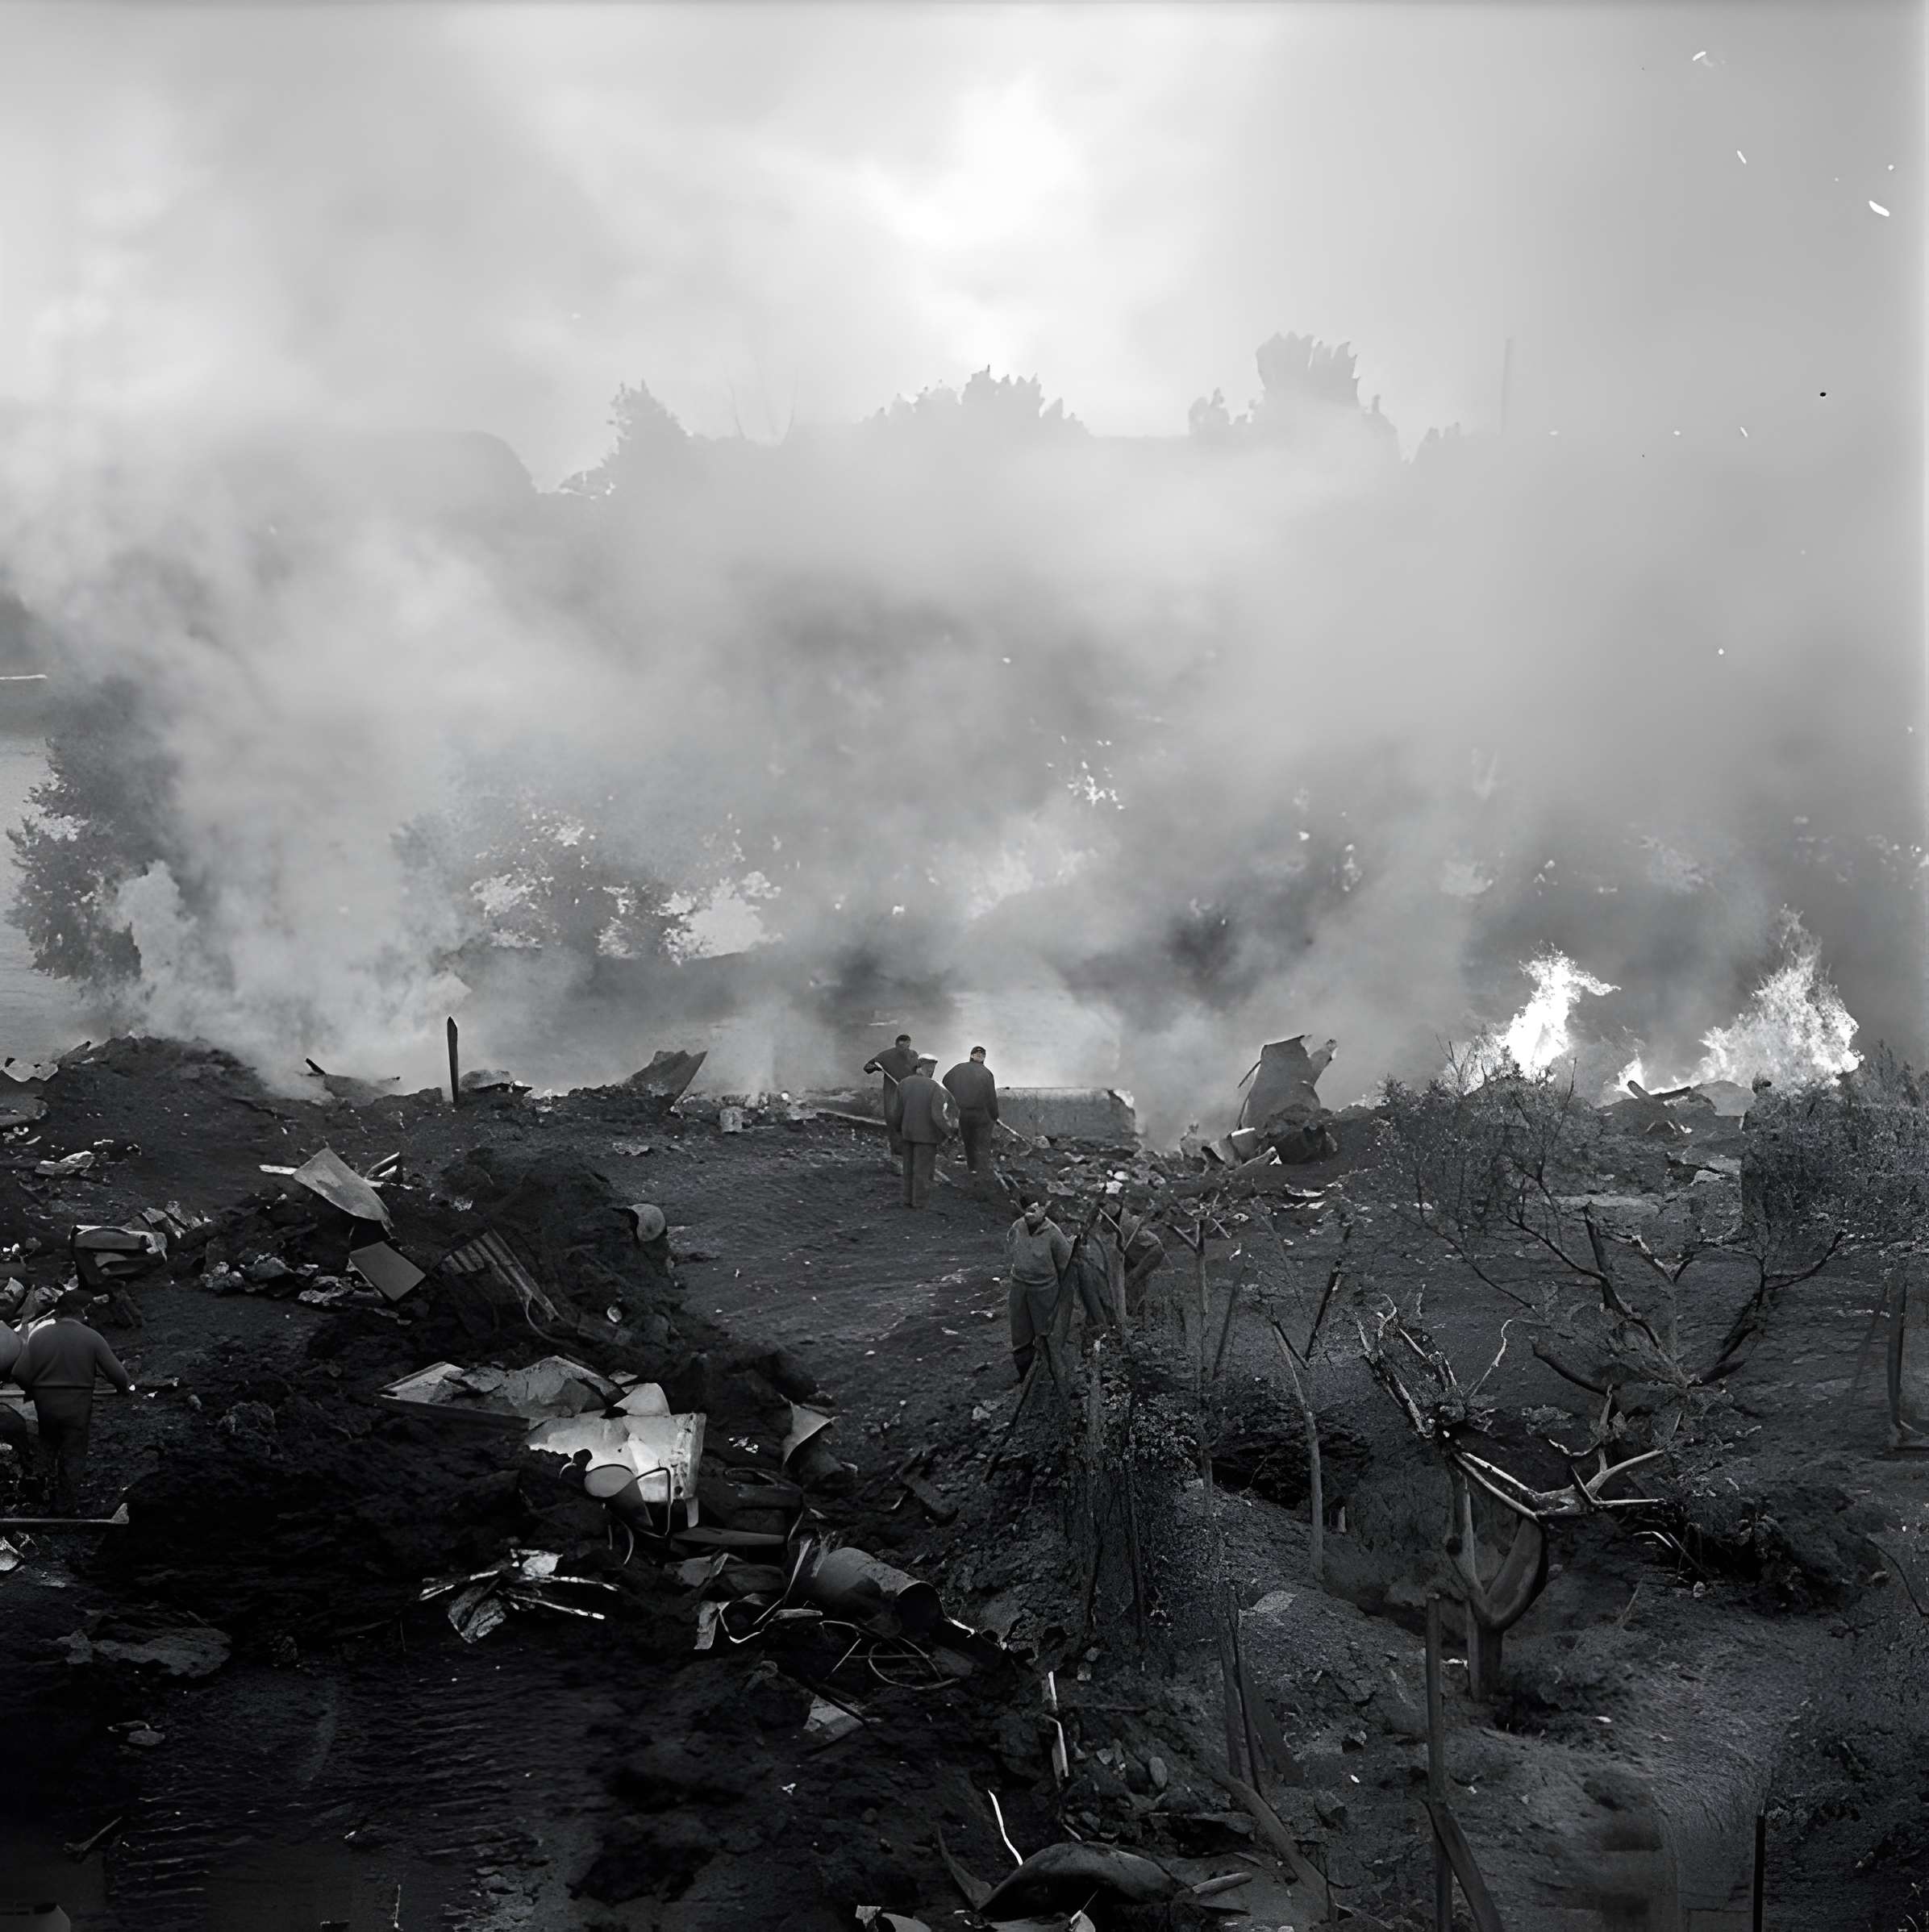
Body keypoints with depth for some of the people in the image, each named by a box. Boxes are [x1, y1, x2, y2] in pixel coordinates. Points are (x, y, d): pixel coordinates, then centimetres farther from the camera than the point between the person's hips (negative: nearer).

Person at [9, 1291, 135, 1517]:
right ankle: (67, 1508, 17)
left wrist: (35, 1391, 12)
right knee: (74, 1456, 11)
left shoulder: (39, 1335, -6)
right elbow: (116, 1373, -12)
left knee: (48, 1446, 27)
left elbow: (19, 1373, -8)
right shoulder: (91, 1338, -11)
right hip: (78, 1405, -1)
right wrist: (127, 1386, 9)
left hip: (46, 1404, 2)